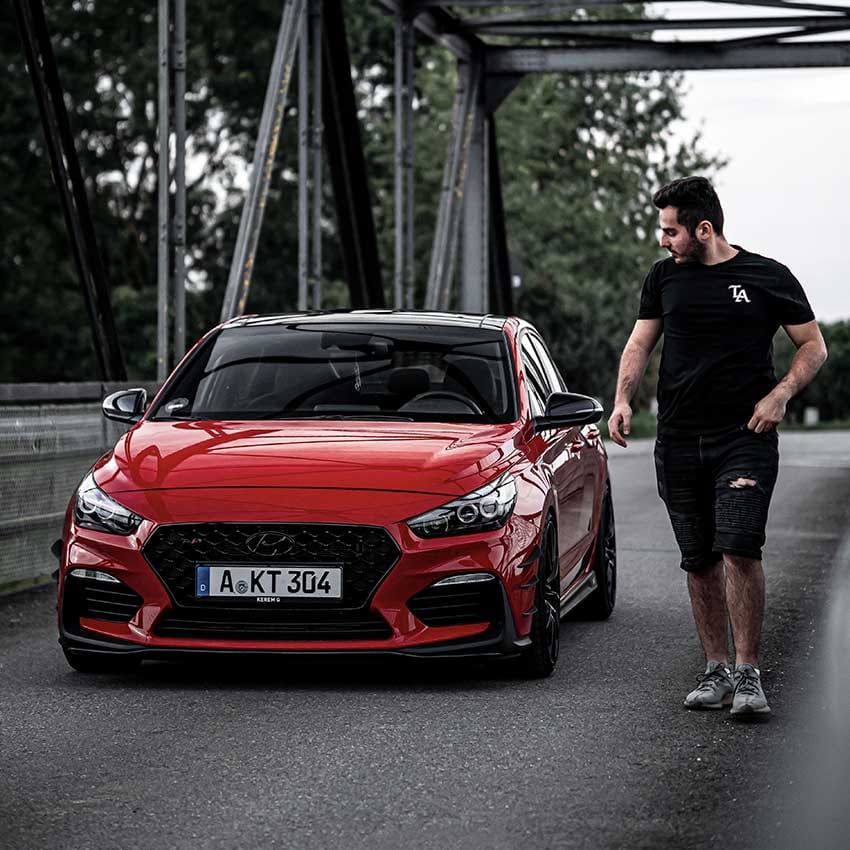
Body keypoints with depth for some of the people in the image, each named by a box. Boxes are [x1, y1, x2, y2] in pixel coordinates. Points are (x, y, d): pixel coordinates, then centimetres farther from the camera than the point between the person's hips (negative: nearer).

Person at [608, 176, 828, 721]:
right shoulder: (664, 277, 11)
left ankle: (749, 676, -11)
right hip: (679, 443, 4)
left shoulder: (767, 277, 1)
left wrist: (780, 394, -9)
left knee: (739, 550, -17)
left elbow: (814, 347, 7)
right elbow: (640, 343, 13)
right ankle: (716, 671, 16)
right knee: (700, 562, 7)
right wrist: (623, 400, -5)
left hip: (746, 438, -4)